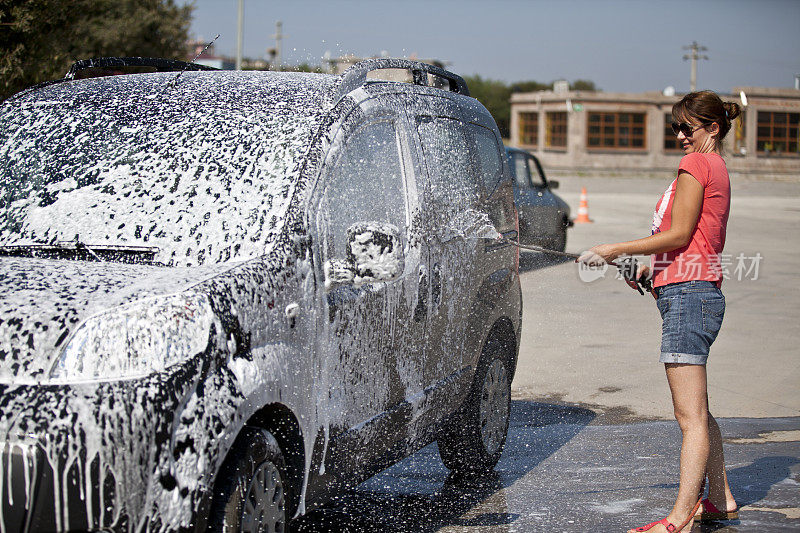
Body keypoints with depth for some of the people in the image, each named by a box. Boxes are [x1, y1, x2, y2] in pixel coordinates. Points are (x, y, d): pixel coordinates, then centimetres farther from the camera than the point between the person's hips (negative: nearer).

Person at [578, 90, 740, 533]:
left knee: (691, 417, -12)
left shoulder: (696, 164, -8)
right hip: (700, 295, 11)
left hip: (687, 296, -11)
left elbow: (679, 235, -14)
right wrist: (654, 265, 19)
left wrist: (615, 250, -9)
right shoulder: (716, 168, 21)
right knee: (696, 413, 20)